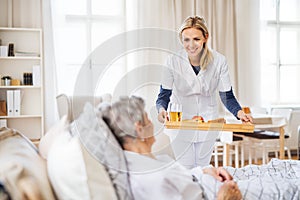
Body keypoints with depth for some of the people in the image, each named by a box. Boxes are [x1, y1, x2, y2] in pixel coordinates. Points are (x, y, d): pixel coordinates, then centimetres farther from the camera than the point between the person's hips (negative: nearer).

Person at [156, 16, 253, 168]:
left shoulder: (218, 60, -16)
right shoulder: (173, 61, -19)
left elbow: (227, 96, -10)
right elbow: (164, 95, -13)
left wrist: (239, 112, -29)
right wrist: (162, 110, -35)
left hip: (208, 124, 1)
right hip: (180, 125, -1)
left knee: (202, 169, 16)